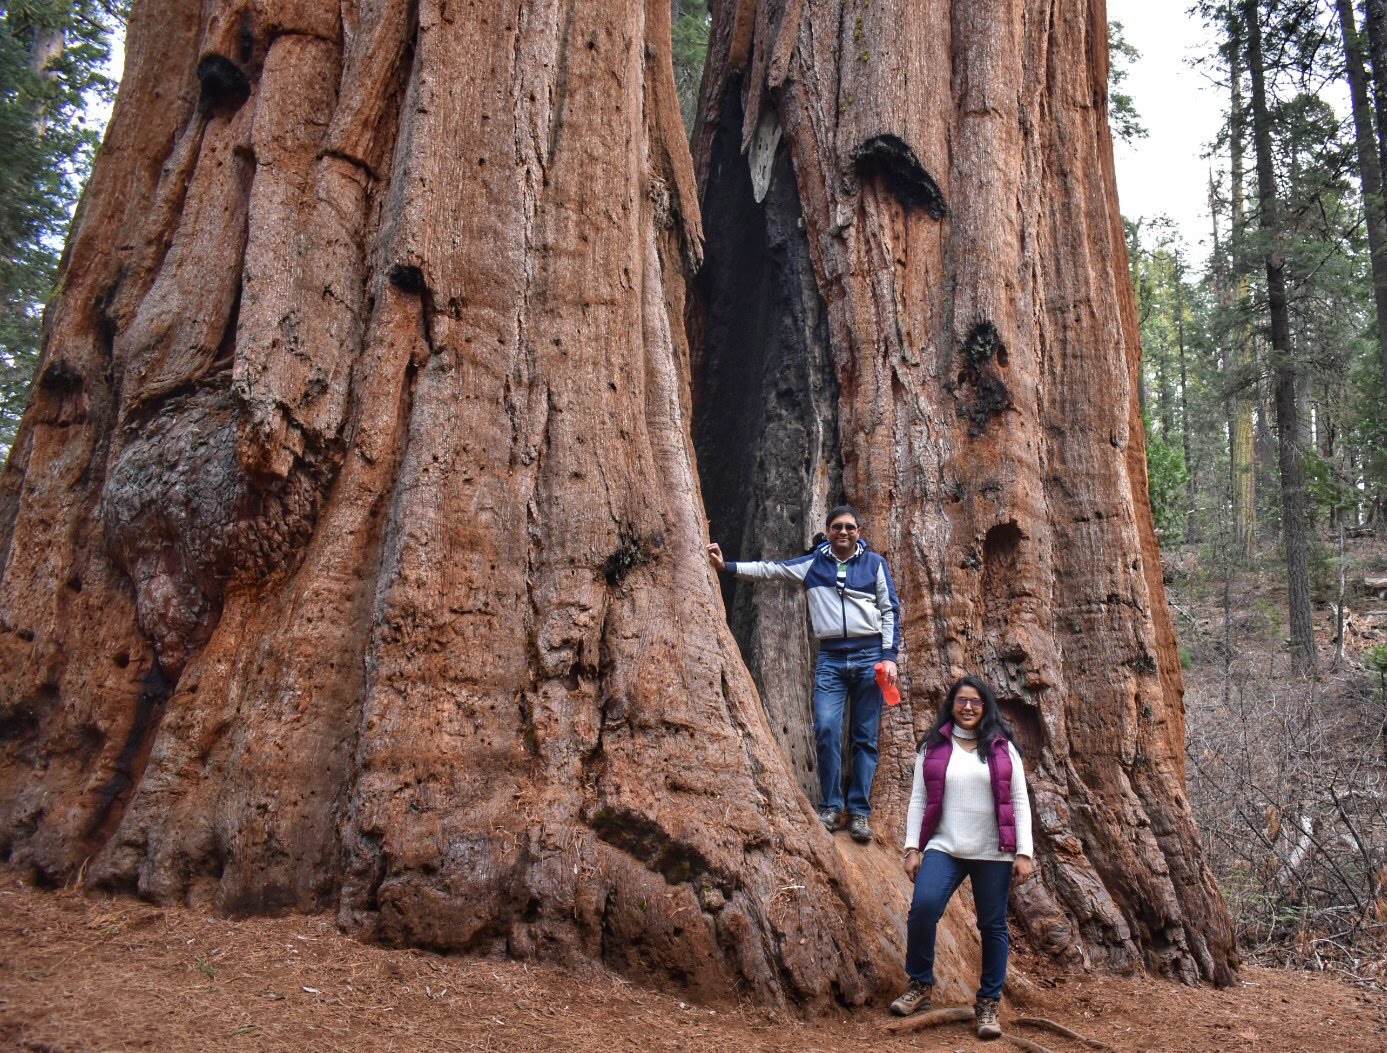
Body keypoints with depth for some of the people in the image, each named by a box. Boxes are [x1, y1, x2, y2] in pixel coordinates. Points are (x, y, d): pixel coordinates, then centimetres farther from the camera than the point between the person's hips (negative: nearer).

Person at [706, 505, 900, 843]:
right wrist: (726, 565, -2)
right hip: (830, 658, 1)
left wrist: (889, 656, -3)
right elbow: (769, 570, 8)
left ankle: (859, 812, 10)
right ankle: (830, 807, 3)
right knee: (826, 730, -11)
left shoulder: (874, 563, 7)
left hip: (869, 655, 0)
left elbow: (890, 611, 6)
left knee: (865, 737, 2)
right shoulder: (813, 564, 10)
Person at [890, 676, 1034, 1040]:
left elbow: (1019, 801, 4)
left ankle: (988, 1004, 22)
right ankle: (920, 985, 3)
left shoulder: (1003, 747, 4)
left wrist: (1023, 853, -3)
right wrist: (912, 848, -1)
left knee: (993, 926, 6)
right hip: (943, 848, 0)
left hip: (993, 854, 0)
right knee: (923, 907, -18)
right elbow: (919, 800, 5)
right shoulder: (933, 746, 5)